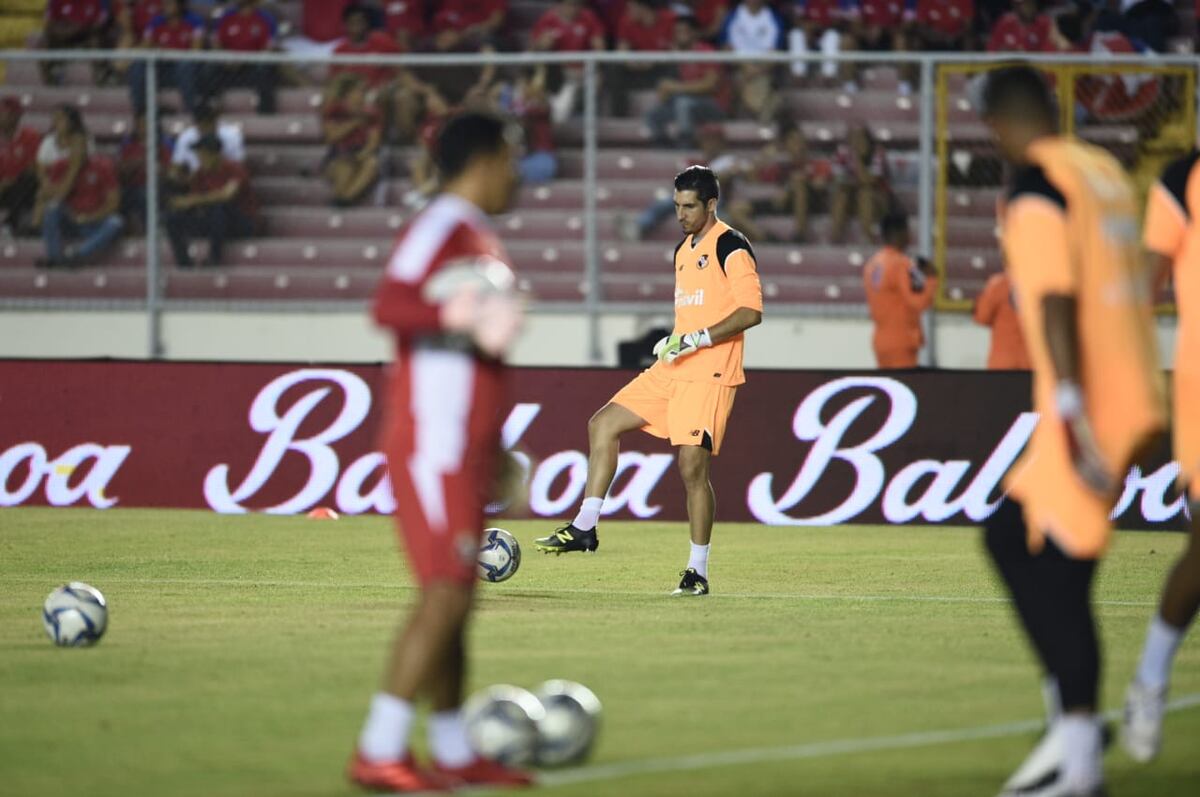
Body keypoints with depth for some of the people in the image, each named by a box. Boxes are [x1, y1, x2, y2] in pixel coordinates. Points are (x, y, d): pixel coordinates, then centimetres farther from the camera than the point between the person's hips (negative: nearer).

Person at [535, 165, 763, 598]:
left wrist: (698, 339, -21)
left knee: (692, 466, -12)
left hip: (709, 374, -9)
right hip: (673, 369, 9)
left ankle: (698, 571, -3)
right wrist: (672, 340, 12)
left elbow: (751, 311, -17)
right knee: (604, 424, 3)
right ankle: (584, 528, 6)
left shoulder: (730, 247, -10)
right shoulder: (683, 250, 18)